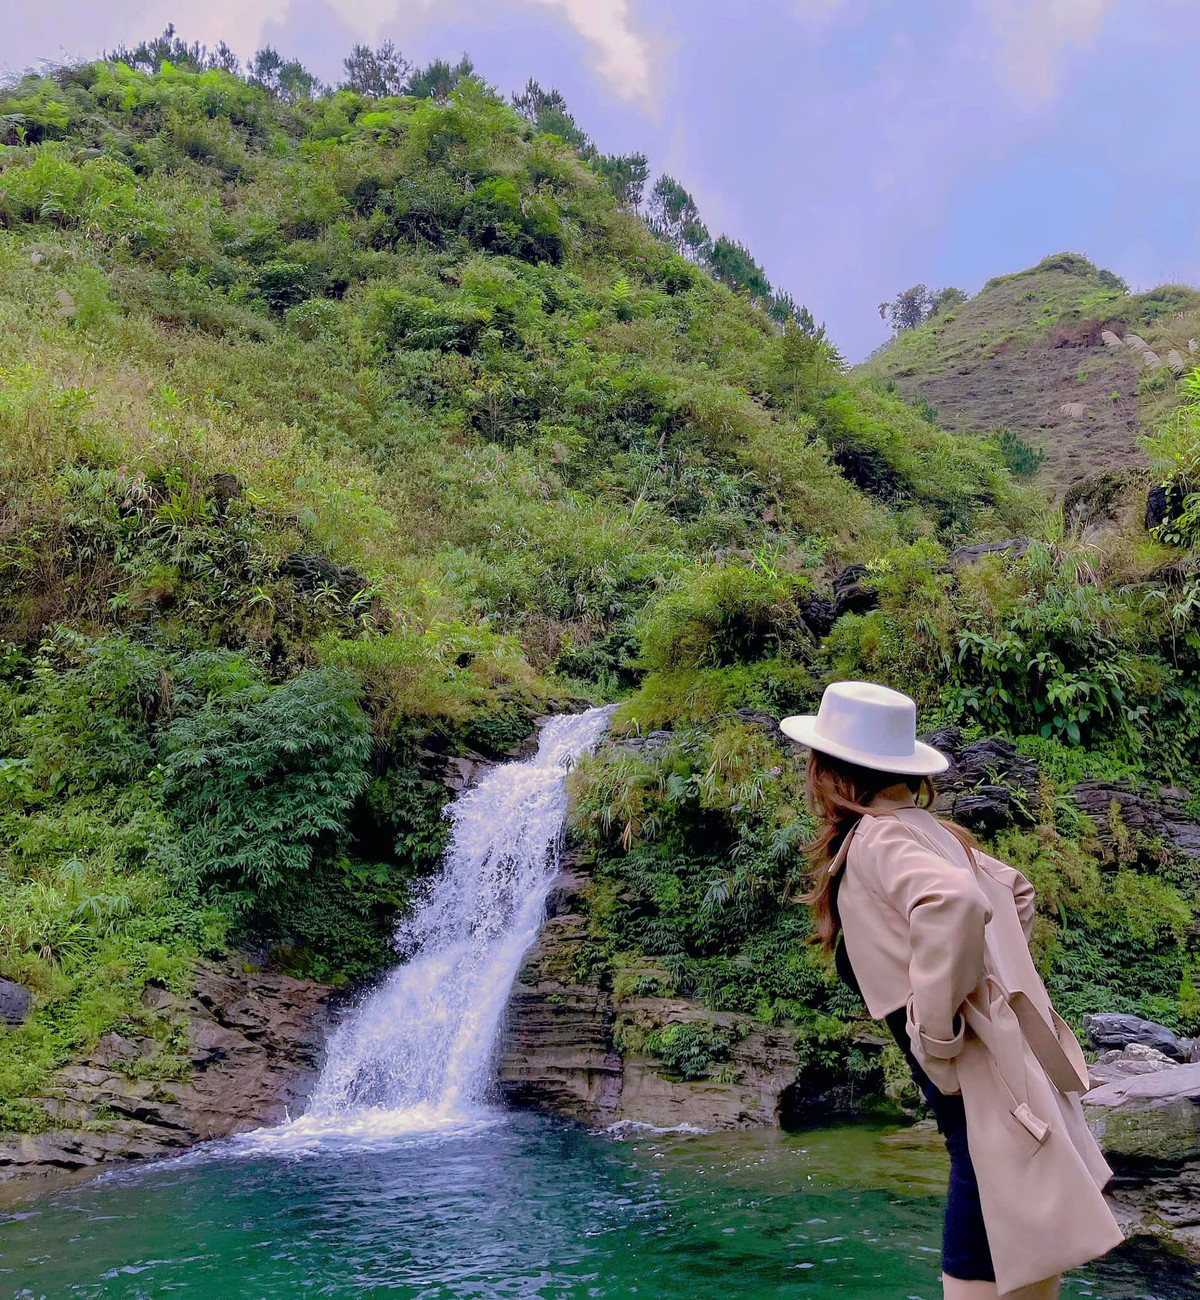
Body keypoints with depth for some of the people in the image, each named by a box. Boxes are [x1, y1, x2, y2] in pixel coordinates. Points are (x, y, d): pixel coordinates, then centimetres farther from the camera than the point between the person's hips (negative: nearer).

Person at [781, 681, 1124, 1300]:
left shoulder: (874, 838, -14)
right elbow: (1015, 890, 28)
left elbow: (955, 902, -35)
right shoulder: (926, 829, 11)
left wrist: (935, 1033, -24)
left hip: (985, 1099, -9)